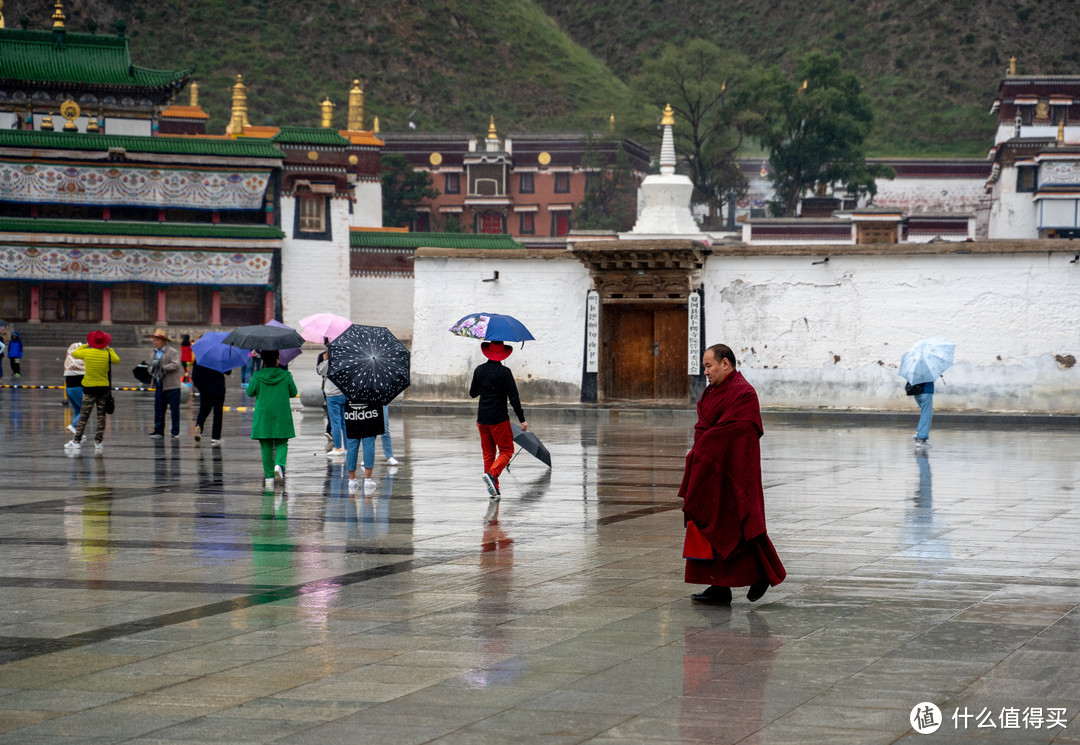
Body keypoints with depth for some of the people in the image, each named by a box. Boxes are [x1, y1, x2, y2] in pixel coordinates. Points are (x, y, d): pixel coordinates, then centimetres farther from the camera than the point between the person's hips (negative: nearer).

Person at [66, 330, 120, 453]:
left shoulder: (86, 352, -7)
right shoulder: (107, 354, -6)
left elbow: (74, 353, 13)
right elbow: (117, 360, 14)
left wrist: (86, 345, 25)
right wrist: (110, 349, 26)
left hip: (89, 388, -1)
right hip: (104, 388, 1)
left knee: (83, 416, 2)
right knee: (101, 416, 8)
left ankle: (77, 441, 0)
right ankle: (98, 442, 7)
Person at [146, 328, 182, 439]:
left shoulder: (172, 352, -6)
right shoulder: (155, 353, 16)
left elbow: (175, 365, -18)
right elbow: (151, 366, 18)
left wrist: (163, 368, -22)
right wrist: (152, 369, -5)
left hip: (171, 387, -6)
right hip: (159, 386, 6)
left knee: (174, 410, 1)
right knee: (158, 410, 7)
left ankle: (175, 432, 9)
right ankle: (159, 431, 13)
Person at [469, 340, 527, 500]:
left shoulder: (479, 370, 3)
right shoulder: (504, 372, -11)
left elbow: (472, 394, 14)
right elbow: (513, 397, -14)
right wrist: (522, 419, -9)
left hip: (482, 419, 5)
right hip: (499, 418, -5)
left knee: (488, 453, 11)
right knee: (506, 451, 4)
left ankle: (494, 489, 8)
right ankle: (491, 474, -21)